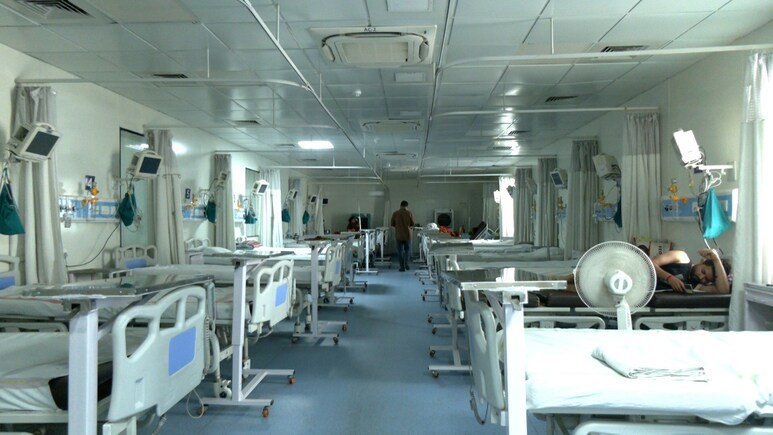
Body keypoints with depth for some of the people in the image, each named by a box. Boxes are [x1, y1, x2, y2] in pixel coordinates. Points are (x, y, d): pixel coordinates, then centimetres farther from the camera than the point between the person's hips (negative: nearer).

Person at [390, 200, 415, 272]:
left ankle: (402, 267, 5)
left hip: (398, 235, 0)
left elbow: (392, 224, 2)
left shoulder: (395, 213, -3)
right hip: (407, 234, 0)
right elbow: (413, 223, -1)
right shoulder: (409, 213, -5)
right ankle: (406, 263, -1)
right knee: (407, 249, 15)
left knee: (400, 251, 7)